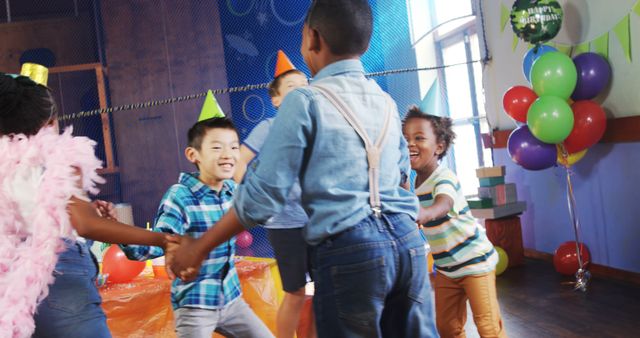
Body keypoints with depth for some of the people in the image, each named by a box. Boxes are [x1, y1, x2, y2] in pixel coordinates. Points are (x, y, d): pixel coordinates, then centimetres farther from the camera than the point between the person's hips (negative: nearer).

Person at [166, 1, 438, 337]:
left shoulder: (305, 100, -5)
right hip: (407, 240, 6)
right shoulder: (386, 102, 14)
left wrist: (199, 247, 3)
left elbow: (263, 194, -8)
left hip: (348, 250, -6)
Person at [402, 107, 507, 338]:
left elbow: (443, 204, -48)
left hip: (475, 259, -7)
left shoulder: (444, 178, -23)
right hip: (446, 266, 7)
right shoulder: (410, 183, 0)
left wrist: (427, 213, -67)